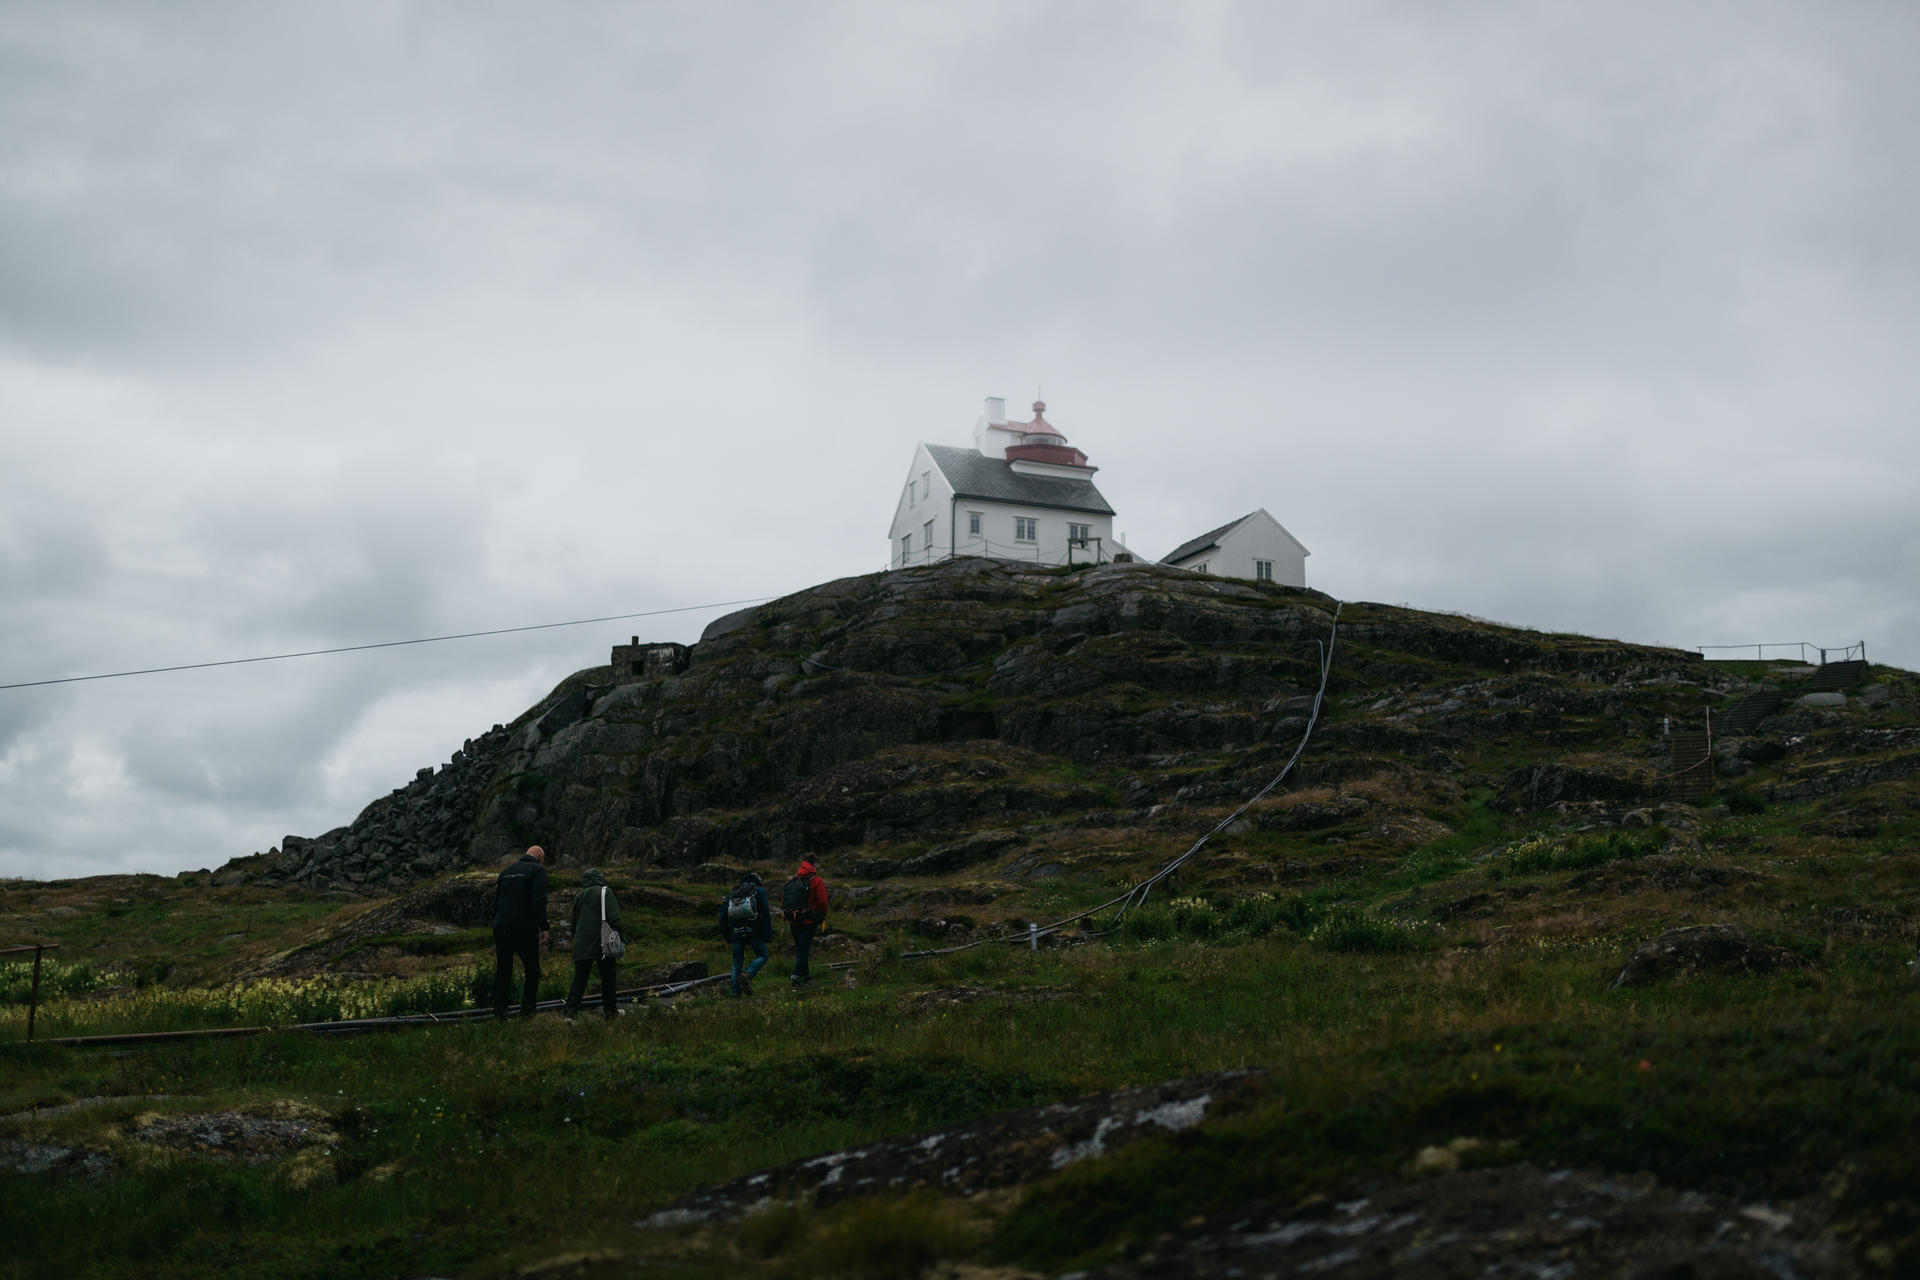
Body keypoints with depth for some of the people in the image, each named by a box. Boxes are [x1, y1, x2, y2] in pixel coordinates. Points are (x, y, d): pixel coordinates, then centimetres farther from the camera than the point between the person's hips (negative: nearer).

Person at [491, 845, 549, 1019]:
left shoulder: (506, 871, 18)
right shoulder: (538, 870, -1)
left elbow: (495, 902, 17)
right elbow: (539, 900, -15)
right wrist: (543, 928, -16)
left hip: (501, 928, 5)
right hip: (524, 928, -5)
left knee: (502, 971, 10)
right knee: (532, 970, 5)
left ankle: (499, 1011, 6)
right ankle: (527, 1009, -3)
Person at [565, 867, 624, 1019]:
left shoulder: (578, 896, 15)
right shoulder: (605, 892, -2)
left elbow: (574, 922, 21)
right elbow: (614, 917, -13)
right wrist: (620, 936, -12)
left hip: (581, 945, 4)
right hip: (602, 943, -4)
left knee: (579, 979, 7)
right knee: (608, 978, 5)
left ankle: (571, 1009, -4)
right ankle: (610, 1011, 7)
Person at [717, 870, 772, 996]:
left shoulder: (733, 893, 21)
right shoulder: (759, 891, 9)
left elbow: (723, 916, 14)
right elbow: (765, 914, -2)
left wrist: (727, 937, 19)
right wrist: (767, 936, -3)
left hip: (736, 932, 4)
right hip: (753, 931, -4)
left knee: (737, 961, 15)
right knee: (762, 956, 9)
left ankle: (735, 990, 8)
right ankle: (747, 975, -16)